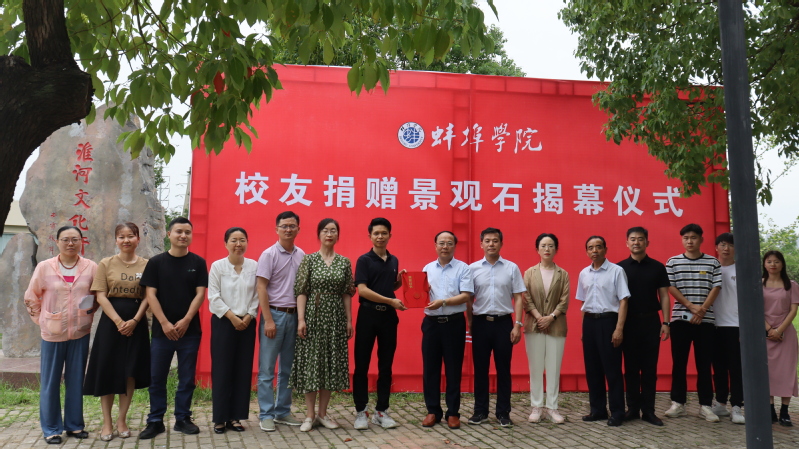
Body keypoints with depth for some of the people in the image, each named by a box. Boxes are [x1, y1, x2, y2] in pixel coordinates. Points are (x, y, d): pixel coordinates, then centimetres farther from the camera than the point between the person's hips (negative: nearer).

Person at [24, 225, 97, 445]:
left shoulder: (91, 267, -1)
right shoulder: (44, 267, -3)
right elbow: (31, 297, 6)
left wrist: (92, 309, -5)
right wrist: (41, 319, 3)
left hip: (80, 332, 1)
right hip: (53, 332, -1)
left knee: (76, 380, 10)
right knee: (50, 381, 5)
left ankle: (74, 424, 22)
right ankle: (51, 428, 16)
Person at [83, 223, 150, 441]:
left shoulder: (146, 265, 3)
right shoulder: (106, 264, 2)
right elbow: (100, 296, -4)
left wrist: (134, 320, -13)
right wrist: (118, 321, -14)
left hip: (136, 322, 0)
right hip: (110, 321, 0)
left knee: (130, 371, 4)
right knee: (107, 370, 2)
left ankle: (122, 420, 16)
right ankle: (107, 422, 13)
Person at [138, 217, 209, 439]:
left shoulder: (198, 262, 4)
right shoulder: (156, 262, 2)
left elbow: (200, 294, -2)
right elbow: (150, 294, -3)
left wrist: (185, 321, -13)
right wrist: (164, 323, -13)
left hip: (190, 330, 0)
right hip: (162, 329, 0)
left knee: (187, 377, 6)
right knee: (157, 377, 4)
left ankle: (182, 419, 18)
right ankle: (155, 421, 16)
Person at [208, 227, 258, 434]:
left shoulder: (254, 266, 3)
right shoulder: (217, 266, -2)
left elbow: (257, 295, 2)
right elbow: (213, 297, -6)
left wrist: (248, 316, -9)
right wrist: (232, 317, -12)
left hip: (247, 323, 2)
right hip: (223, 322, -2)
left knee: (243, 370, 4)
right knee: (222, 370, -1)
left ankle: (235, 416, 14)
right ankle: (220, 418, 9)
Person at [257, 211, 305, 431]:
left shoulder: (302, 255, 7)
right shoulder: (269, 254, -6)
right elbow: (261, 288, -9)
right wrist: (268, 320, -14)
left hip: (294, 315, 5)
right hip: (274, 314, -5)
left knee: (288, 368, 12)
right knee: (267, 369, 1)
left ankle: (283, 411, 22)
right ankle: (266, 415, 9)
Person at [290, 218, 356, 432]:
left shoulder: (344, 262, 7)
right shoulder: (309, 259, -1)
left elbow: (347, 294, 7)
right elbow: (301, 292, -4)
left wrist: (349, 320, 3)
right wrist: (301, 319, -12)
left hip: (335, 317, 3)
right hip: (313, 315, -3)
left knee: (331, 362, 6)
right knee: (311, 362, 0)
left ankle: (322, 413, 18)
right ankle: (310, 415, 11)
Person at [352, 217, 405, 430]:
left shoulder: (394, 261, 12)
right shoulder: (364, 260, -5)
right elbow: (362, 290, -15)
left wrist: (400, 281, 1)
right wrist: (391, 301, -19)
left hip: (388, 316, 5)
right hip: (368, 315, -5)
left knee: (386, 366, 8)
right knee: (362, 365, 1)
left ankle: (381, 411, 17)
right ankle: (361, 411, 11)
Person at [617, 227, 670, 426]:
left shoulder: (657, 267, 5)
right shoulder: (620, 268, 3)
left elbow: (664, 296, 5)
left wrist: (665, 322, -3)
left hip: (650, 321, 1)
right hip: (628, 322, 0)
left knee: (650, 367, 3)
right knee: (631, 367, 5)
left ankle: (648, 410, 10)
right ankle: (633, 408, 13)